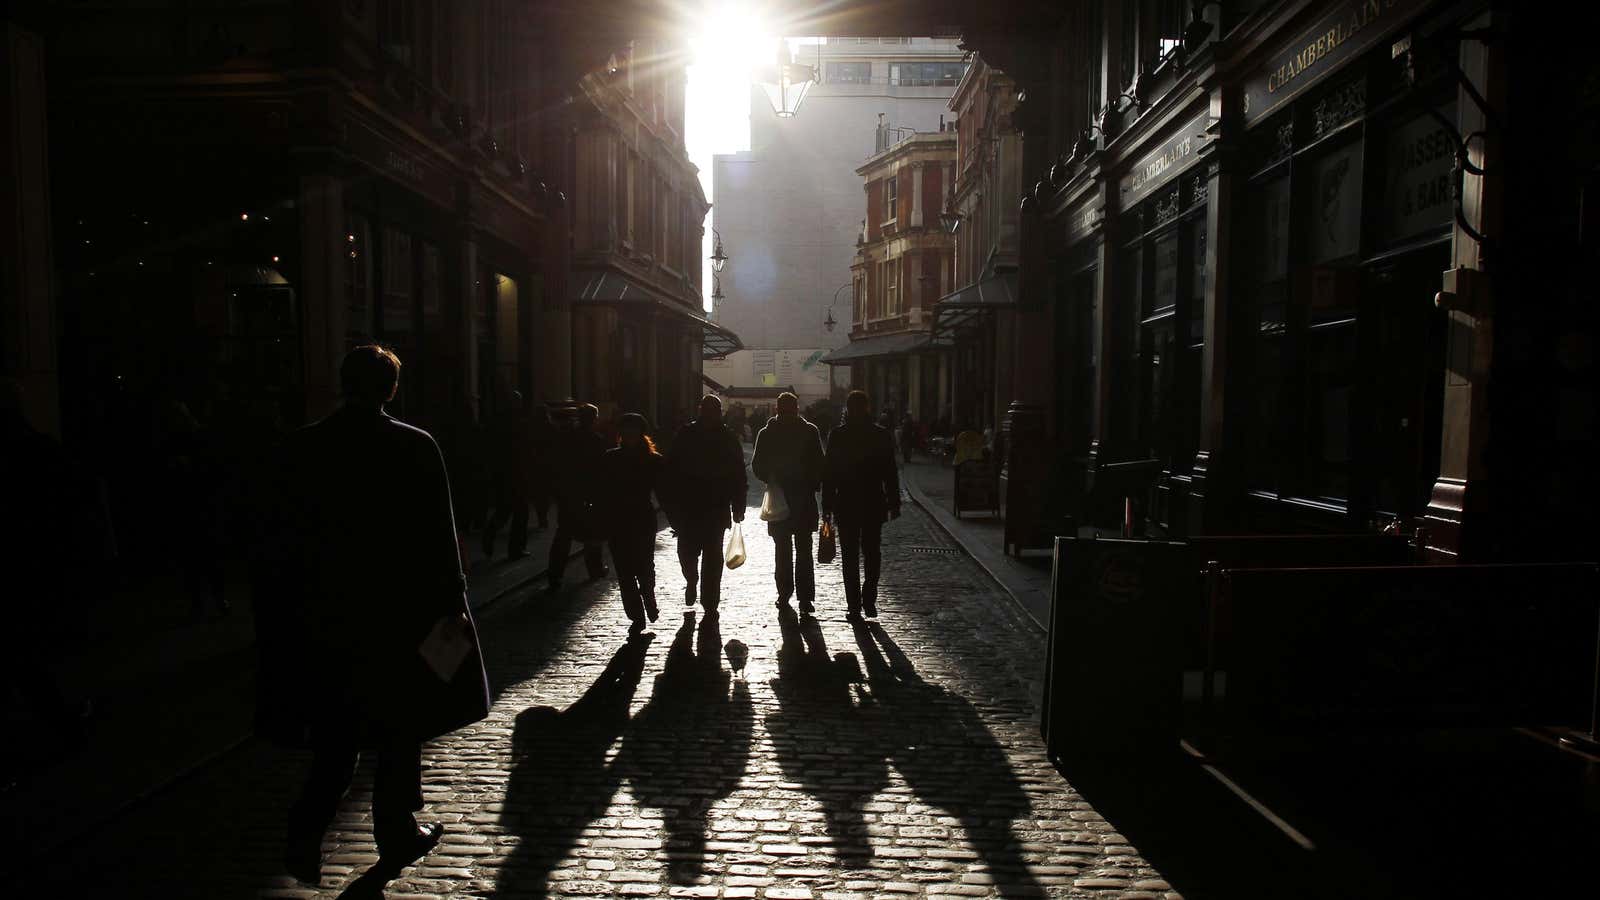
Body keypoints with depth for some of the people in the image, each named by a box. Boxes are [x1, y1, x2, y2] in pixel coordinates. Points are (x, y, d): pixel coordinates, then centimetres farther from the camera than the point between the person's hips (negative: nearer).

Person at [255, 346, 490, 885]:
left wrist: (283, 607, 10)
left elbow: (284, 536, 2)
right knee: (400, 727, 14)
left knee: (338, 730, 16)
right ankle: (397, 833, 25)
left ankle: (305, 835, 3)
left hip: (324, 611, 3)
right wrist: (451, 602, -1)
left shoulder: (303, 447, -2)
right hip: (400, 609, -2)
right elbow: (439, 535, -10)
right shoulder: (416, 447, -11)